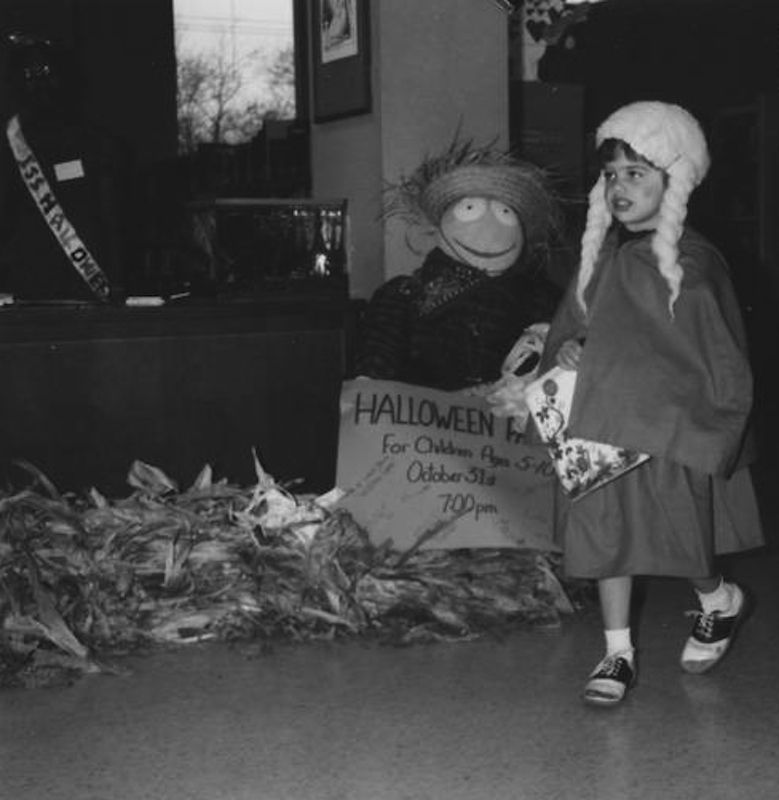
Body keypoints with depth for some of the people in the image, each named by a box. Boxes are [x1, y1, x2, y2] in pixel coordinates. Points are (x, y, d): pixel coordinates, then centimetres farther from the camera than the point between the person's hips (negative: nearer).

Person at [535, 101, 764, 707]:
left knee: (678, 535, 1)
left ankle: (720, 602, 34)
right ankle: (618, 651, 18)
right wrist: (567, 350, -4)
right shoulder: (601, 255, 6)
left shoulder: (694, 262, -9)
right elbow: (571, 324, 17)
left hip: (670, 430, -5)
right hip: (601, 426, 5)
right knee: (604, 531, 5)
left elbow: (724, 361, -6)